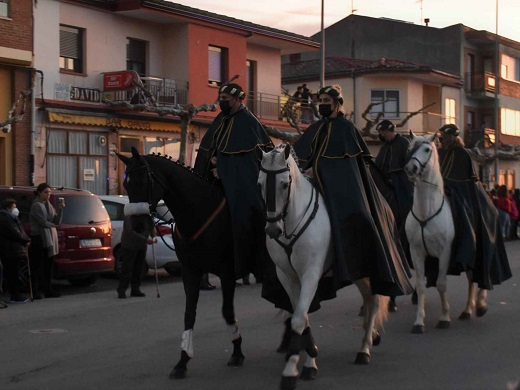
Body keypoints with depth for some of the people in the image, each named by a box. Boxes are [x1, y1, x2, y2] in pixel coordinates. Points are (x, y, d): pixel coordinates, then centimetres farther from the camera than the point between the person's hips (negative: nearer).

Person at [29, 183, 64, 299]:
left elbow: (57, 222, 6)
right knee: (37, 266, -6)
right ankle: (35, 291, -3)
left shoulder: (49, 205, 14)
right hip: (39, 238, -8)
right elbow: (43, 222, -17)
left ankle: (48, 290, 15)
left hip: (50, 238, 8)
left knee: (49, 265, 9)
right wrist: (53, 225, 1)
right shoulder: (36, 205, -9)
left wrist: (60, 208, -6)